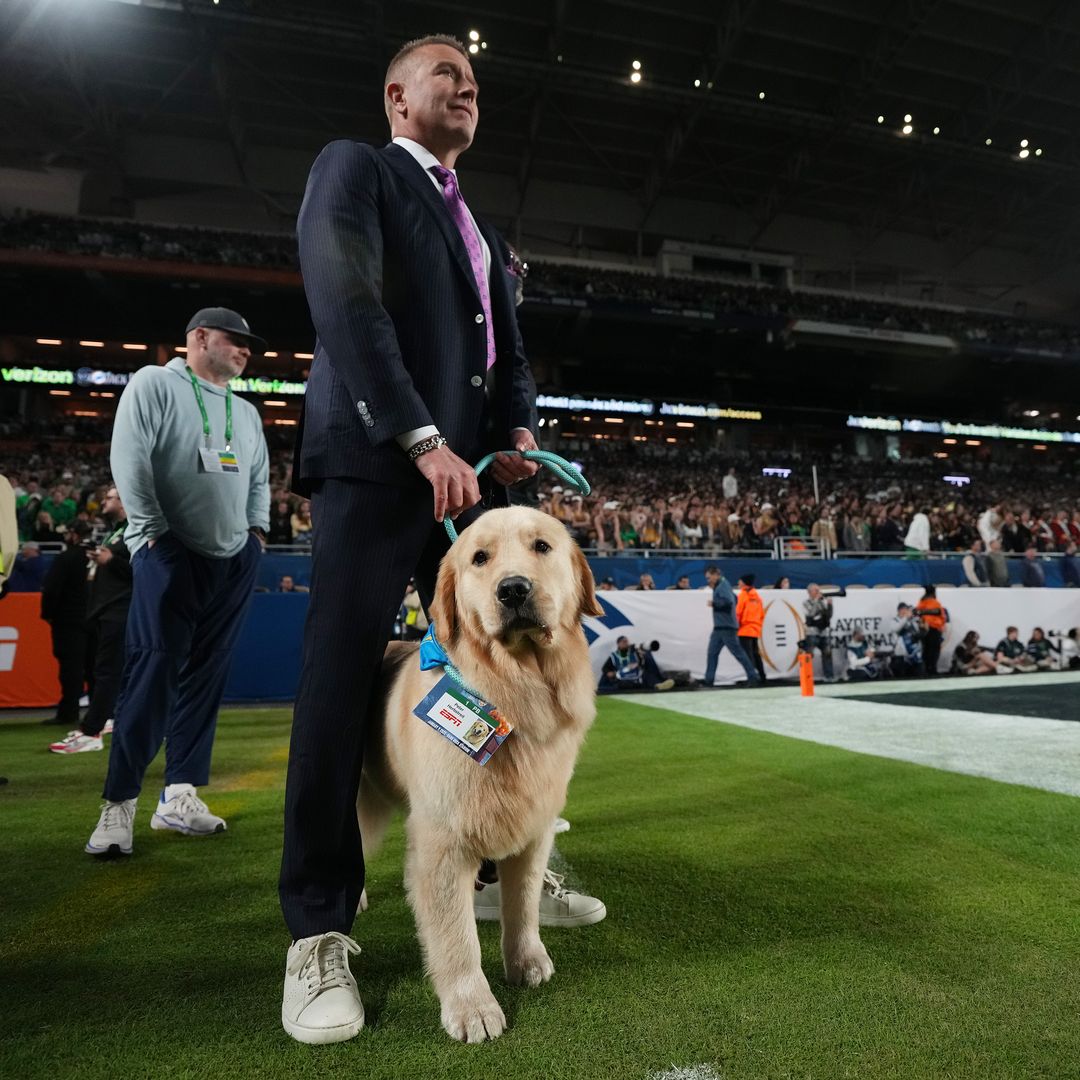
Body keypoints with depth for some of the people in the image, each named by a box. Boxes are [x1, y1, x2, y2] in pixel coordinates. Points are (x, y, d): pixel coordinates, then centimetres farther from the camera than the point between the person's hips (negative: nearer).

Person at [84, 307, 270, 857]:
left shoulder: (247, 412, 18)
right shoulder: (154, 383, 0)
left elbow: (260, 476, 23)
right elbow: (129, 458, -9)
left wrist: (257, 529, 10)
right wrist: (152, 529, -11)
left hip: (235, 560, 6)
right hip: (170, 555, -6)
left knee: (206, 677, 5)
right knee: (152, 673, -10)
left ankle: (179, 795, 12)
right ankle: (119, 803, 1)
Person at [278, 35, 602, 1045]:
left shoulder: (483, 230, 28)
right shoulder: (353, 168, 8)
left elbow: (508, 351, 21)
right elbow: (346, 305, -9)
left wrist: (519, 434, 0)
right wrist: (423, 441, -17)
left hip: (475, 472, 7)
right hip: (375, 466, -7)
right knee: (340, 688, -6)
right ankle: (318, 929, 6)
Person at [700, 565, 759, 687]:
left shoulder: (723, 586, -13)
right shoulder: (720, 586, 15)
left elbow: (728, 601, -27)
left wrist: (713, 603, -16)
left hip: (727, 627, -10)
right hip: (719, 627, 10)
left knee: (738, 652, -4)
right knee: (712, 652, 6)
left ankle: (752, 676, 4)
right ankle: (709, 679, 8)